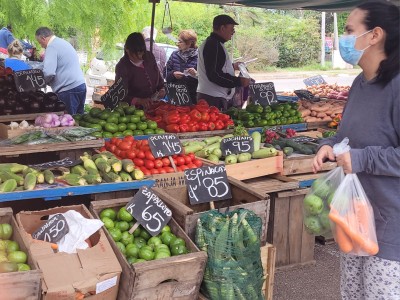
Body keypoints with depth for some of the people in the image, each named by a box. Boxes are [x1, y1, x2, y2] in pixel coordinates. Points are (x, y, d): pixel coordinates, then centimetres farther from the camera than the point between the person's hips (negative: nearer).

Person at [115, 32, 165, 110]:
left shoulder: (149, 56, 4)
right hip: (134, 108, -4)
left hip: (153, 104, 5)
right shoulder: (122, 67, -12)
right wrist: (140, 101, -29)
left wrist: (162, 89, 1)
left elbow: (158, 75, 20)